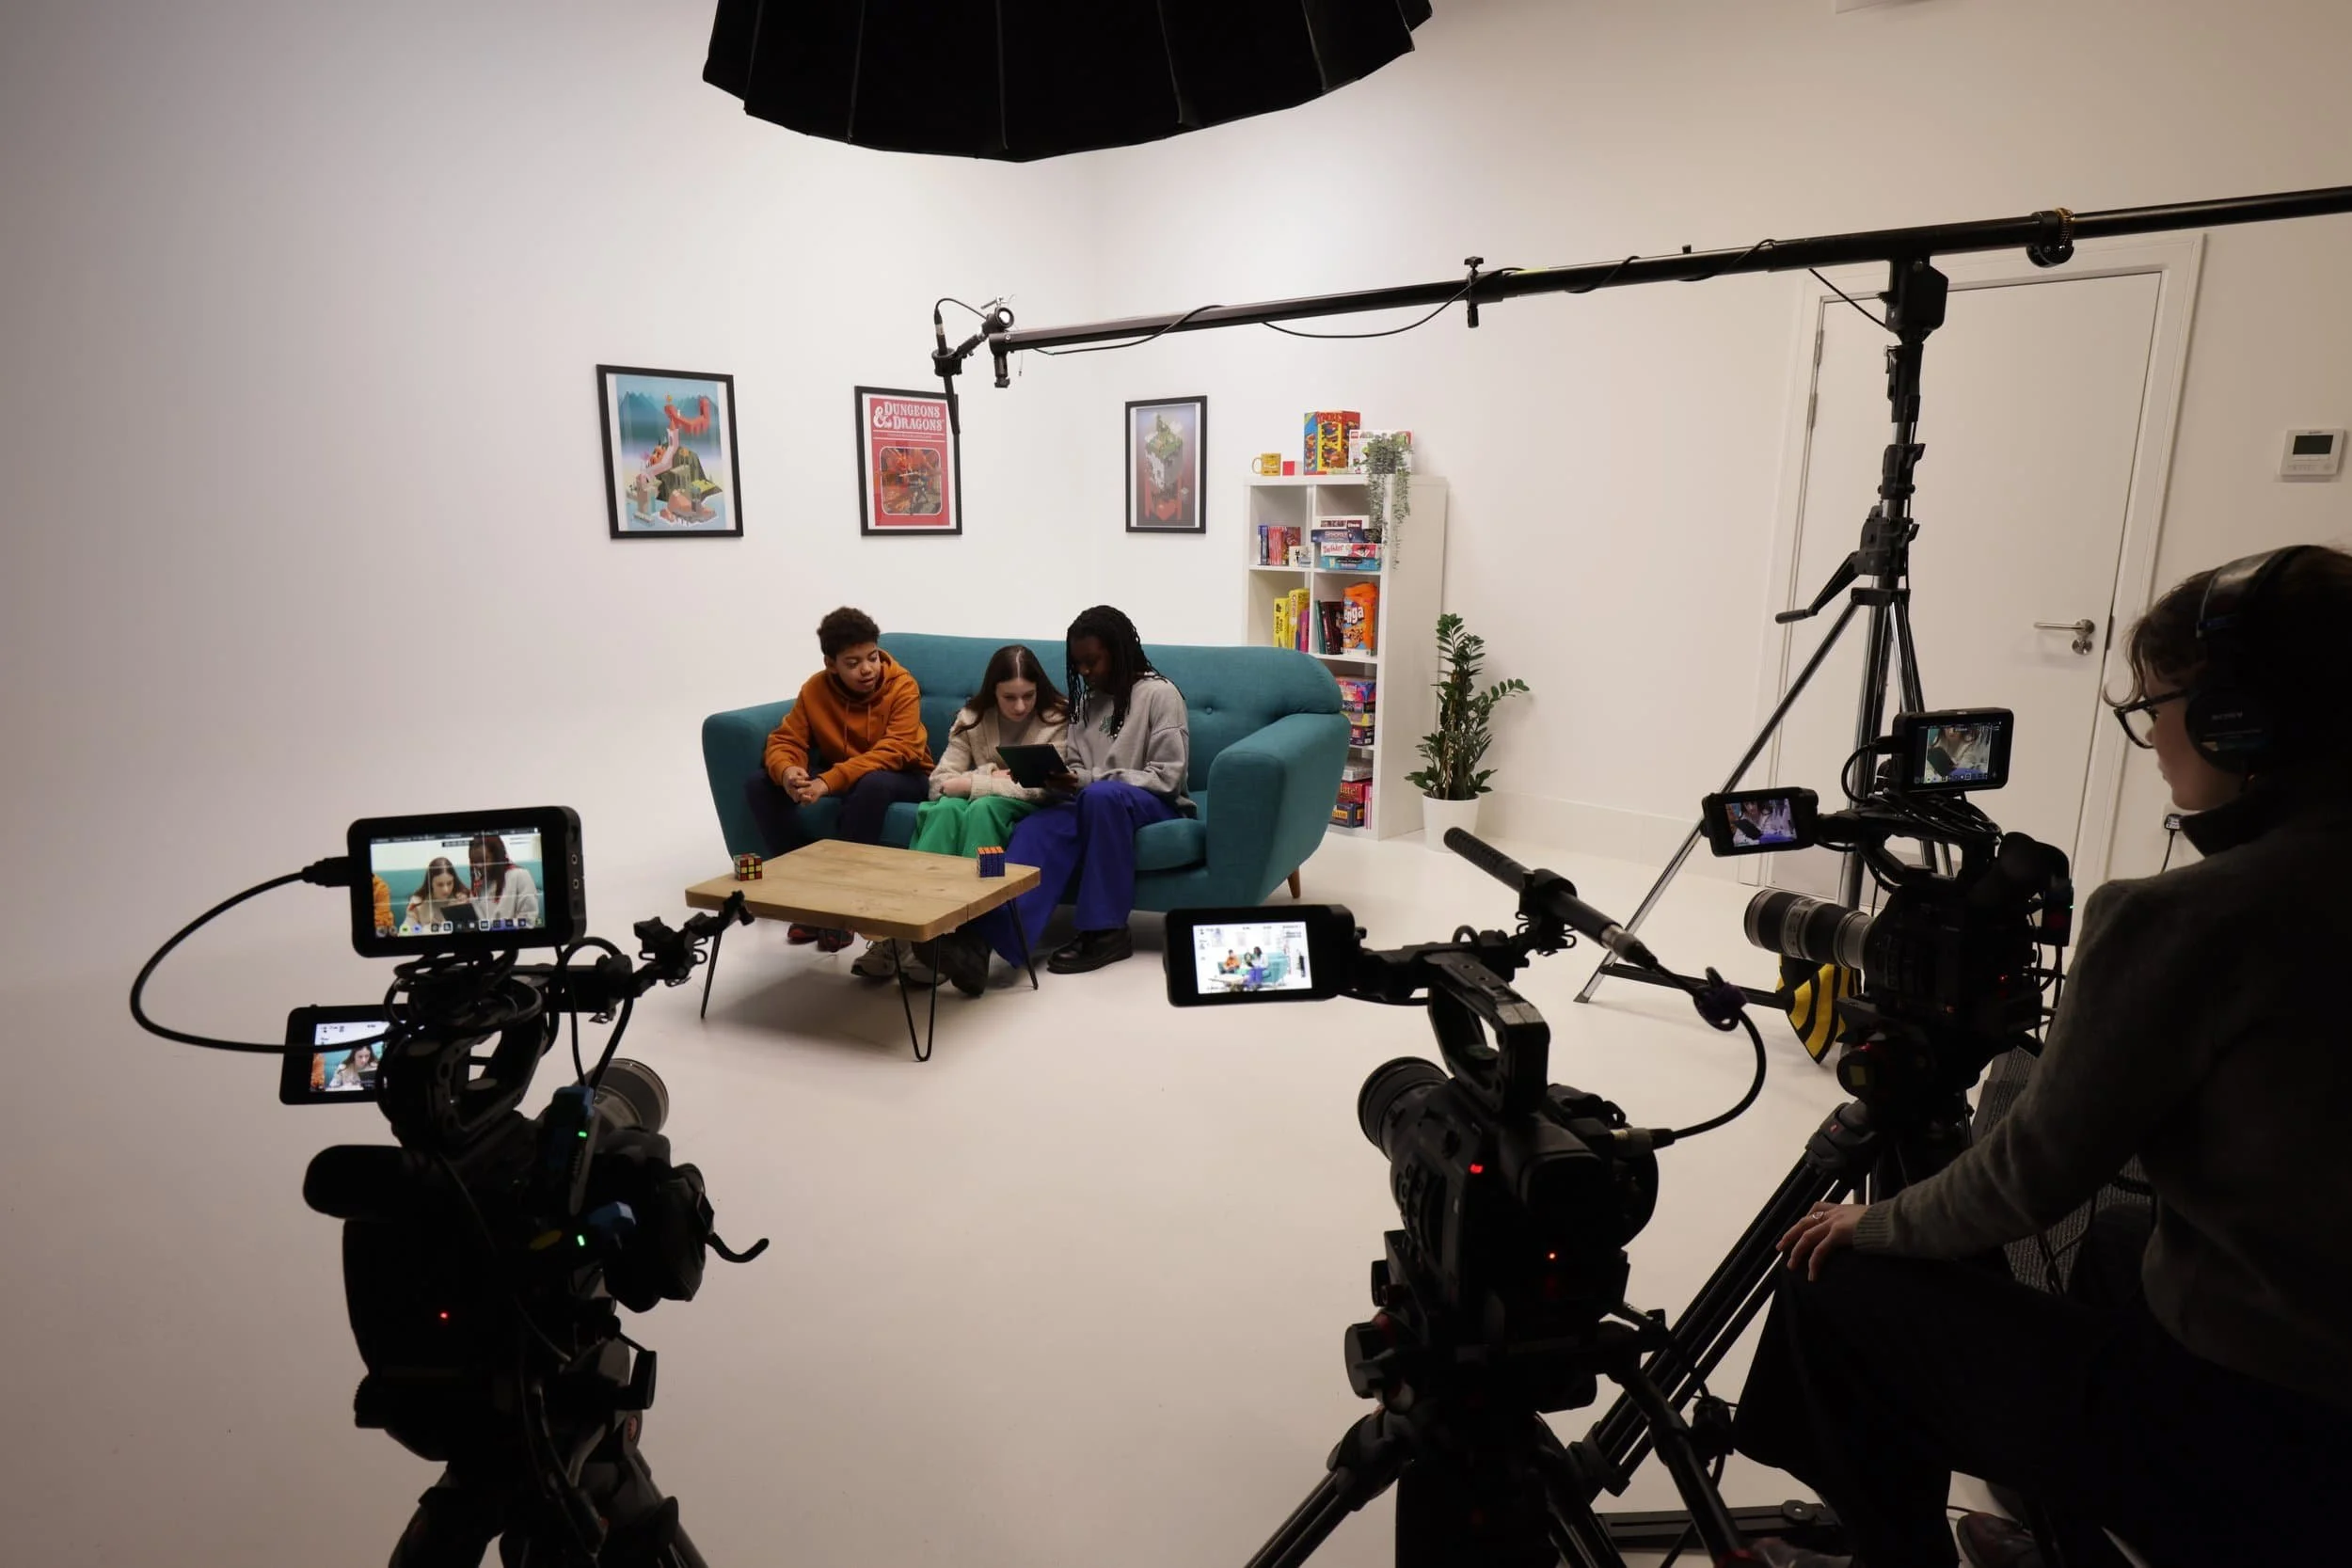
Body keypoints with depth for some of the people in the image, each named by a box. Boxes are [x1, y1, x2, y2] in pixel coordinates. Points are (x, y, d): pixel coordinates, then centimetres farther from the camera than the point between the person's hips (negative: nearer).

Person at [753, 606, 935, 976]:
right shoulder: (815, 688, -8)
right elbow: (785, 740, -8)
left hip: (903, 778, -5)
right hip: (840, 776, 5)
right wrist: (787, 770, -35)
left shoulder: (902, 686, -20)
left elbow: (892, 752, -31)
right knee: (760, 786, -14)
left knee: (872, 784, -40)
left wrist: (828, 783, -43)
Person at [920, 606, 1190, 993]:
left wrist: (1090, 780, -21)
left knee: (1100, 797, -39)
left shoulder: (1160, 694, -4)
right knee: (1039, 827, -29)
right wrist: (1063, 779, -10)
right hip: (1093, 803, 5)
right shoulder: (1087, 700, 16)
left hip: (1155, 803, -5)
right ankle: (983, 939, -51)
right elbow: (1079, 769, 16)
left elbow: (1167, 777, -12)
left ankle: (1105, 931, -29)